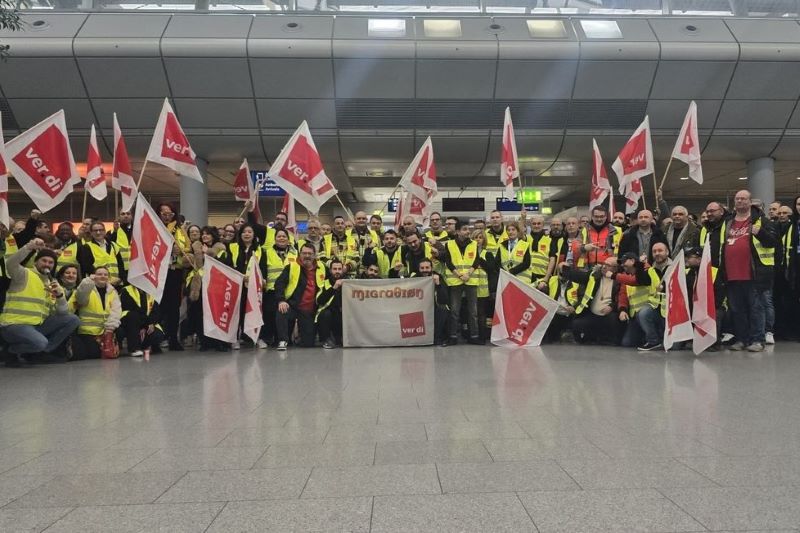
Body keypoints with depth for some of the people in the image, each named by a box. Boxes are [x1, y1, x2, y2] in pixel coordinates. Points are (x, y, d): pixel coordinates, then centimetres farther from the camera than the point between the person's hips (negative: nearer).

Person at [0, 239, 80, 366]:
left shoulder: (52, 284, 16)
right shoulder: (24, 274, -1)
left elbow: (63, 313, 7)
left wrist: (60, 295, -13)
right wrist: (29, 247, -37)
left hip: (38, 325, 7)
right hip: (15, 325, -7)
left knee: (73, 320, -7)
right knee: (40, 342, -34)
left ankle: (42, 352, -5)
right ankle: (12, 351, -1)